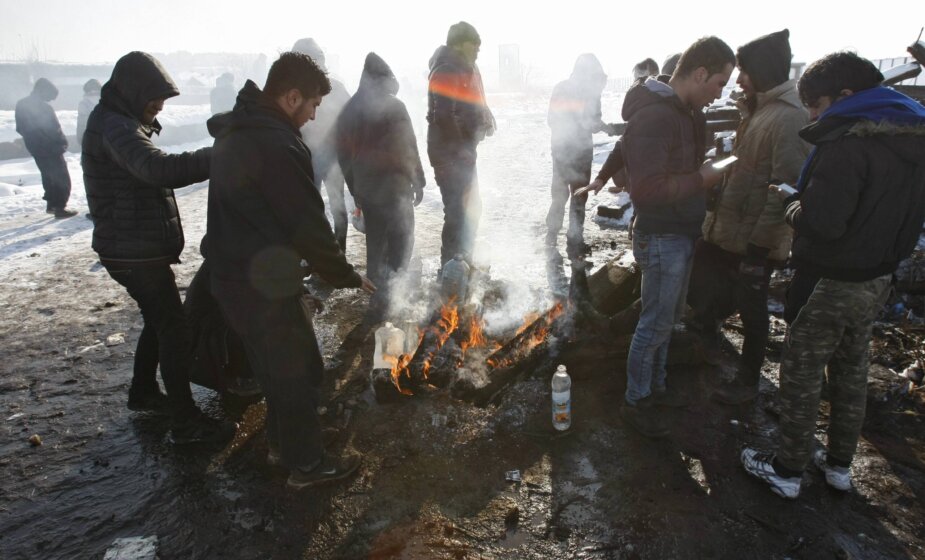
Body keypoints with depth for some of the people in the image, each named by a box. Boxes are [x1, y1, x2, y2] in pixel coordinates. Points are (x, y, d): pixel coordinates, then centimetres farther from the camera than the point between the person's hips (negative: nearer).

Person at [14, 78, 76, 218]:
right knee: (62, 178, 0)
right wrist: (63, 144, -5)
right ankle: (60, 208, -4)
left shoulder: (20, 105, 5)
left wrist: (33, 140, 17)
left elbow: (20, 129, 11)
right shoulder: (44, 108, -21)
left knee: (48, 176, 22)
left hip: (35, 150, 8)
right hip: (51, 149, -8)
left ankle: (51, 204, 27)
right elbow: (54, 130, -20)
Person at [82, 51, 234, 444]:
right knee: (174, 328, -5)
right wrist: (217, 157, -41)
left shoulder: (120, 121, 14)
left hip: (135, 246, 10)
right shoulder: (115, 126, -20)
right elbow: (158, 168, -39)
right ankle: (186, 421, 4)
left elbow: (149, 174, 15)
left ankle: (144, 391, 38)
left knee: (159, 320, 22)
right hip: (136, 251, -10)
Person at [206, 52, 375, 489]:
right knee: (298, 371, 7)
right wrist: (348, 277, -8)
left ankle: (282, 444, 40)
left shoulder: (234, 131, 7)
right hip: (264, 285, -9)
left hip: (232, 276, 10)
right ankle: (306, 463, 24)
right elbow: (309, 228, -22)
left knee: (273, 367, 23)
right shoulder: (279, 146, -24)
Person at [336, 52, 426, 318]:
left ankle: (376, 292, 24)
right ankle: (388, 290, -3)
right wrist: (418, 181, 0)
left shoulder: (349, 110, 7)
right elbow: (408, 149, -11)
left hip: (365, 188, 6)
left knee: (375, 239, 17)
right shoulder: (393, 107, -12)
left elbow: (344, 154, 11)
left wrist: (355, 187, 17)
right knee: (402, 238, 6)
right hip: (394, 186, -6)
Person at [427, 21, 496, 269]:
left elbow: (475, 106, 21)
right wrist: (460, 148, -20)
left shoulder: (468, 70, 15)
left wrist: (486, 119, 0)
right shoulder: (446, 72, -16)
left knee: (471, 208, 18)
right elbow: (443, 117, -25)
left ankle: (463, 263, 32)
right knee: (457, 212, -7)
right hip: (450, 154, -10)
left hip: (463, 151, 10)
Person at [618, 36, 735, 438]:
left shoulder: (682, 111, 9)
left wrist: (705, 172, 0)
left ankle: (656, 385, 38)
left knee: (667, 317, 21)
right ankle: (635, 402, 18)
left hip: (681, 234, 10)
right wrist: (701, 179, -20)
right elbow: (648, 189, -30)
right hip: (661, 237, -10)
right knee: (656, 322, 1)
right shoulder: (654, 117, -23)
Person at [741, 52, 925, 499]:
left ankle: (787, 470, 17)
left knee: (802, 371, 4)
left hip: (831, 282, -9)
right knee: (851, 369, 20)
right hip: (877, 279, 9)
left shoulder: (848, 142, -23)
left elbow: (821, 221, -30)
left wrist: (794, 205, -8)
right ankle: (839, 464, 35)